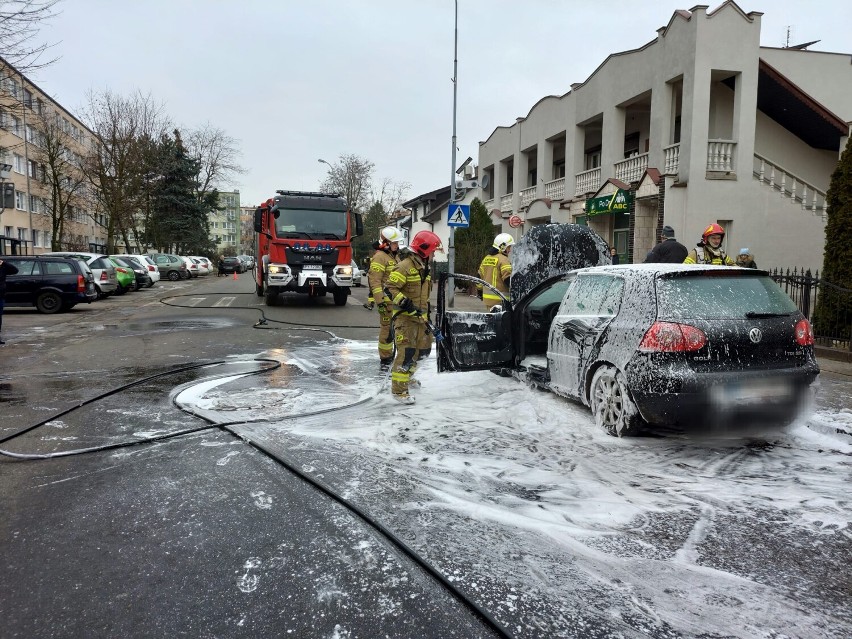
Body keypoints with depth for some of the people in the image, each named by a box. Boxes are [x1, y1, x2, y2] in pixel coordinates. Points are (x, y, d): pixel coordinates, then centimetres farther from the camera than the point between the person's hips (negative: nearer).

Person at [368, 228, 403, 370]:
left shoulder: (394, 256, 17)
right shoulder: (379, 257, -13)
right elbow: (375, 281, -18)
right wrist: (380, 301, -22)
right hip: (386, 300, -10)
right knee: (387, 329, -7)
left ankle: (390, 354, 30)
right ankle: (385, 359, 2)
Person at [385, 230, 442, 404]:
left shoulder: (424, 267, 15)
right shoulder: (405, 266, -16)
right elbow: (390, 289, -20)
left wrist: (427, 313, 25)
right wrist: (406, 304, -26)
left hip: (420, 317, 9)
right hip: (405, 317, -9)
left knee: (423, 349, 16)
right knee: (407, 352, -13)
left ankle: (406, 375, 36)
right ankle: (399, 389, -6)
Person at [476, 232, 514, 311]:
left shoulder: (486, 258, 14)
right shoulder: (503, 260, -13)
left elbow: (480, 276, 20)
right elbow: (508, 279, -19)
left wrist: (479, 291, 28)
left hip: (487, 297, 9)